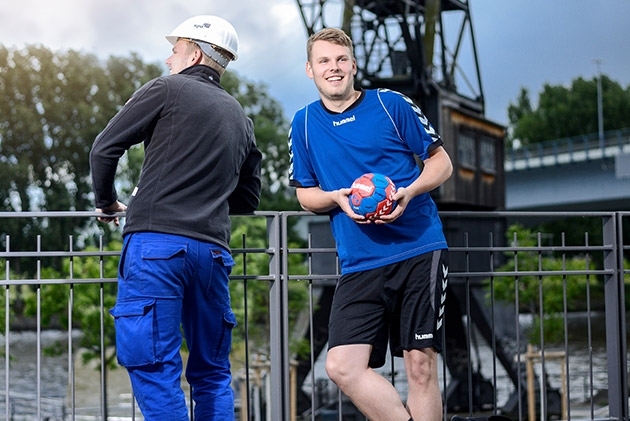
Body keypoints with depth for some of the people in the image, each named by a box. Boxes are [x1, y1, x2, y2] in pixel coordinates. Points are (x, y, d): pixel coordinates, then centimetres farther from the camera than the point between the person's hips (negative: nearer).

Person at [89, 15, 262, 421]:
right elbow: (248, 198, 24)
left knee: (155, 368, -7)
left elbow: (105, 148, 0)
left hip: (157, 244, -6)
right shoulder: (242, 120, 19)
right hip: (213, 250, 6)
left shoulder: (168, 90, 3)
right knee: (212, 373, 12)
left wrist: (108, 204, 15)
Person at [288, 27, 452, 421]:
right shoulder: (304, 123, 10)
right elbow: (305, 194, 17)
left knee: (420, 364, -2)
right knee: (342, 366, -11)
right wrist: (338, 198, -5)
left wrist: (408, 192, -13)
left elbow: (442, 162, 7)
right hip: (359, 265, 3)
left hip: (419, 252, -2)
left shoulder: (392, 104, 2)